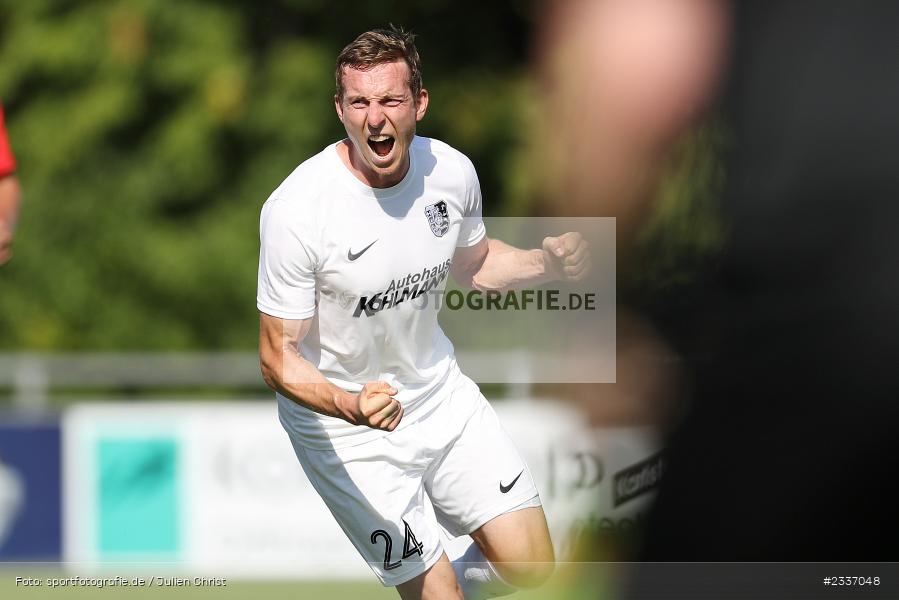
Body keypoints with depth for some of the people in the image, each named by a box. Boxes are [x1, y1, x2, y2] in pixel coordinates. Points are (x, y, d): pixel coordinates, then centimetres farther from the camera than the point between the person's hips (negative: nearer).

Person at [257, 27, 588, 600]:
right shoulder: (294, 209, -26)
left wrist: (549, 264, -8)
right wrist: (351, 406, -40)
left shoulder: (451, 170, -10)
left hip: (440, 391, 5)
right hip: (343, 426, -5)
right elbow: (279, 358, -21)